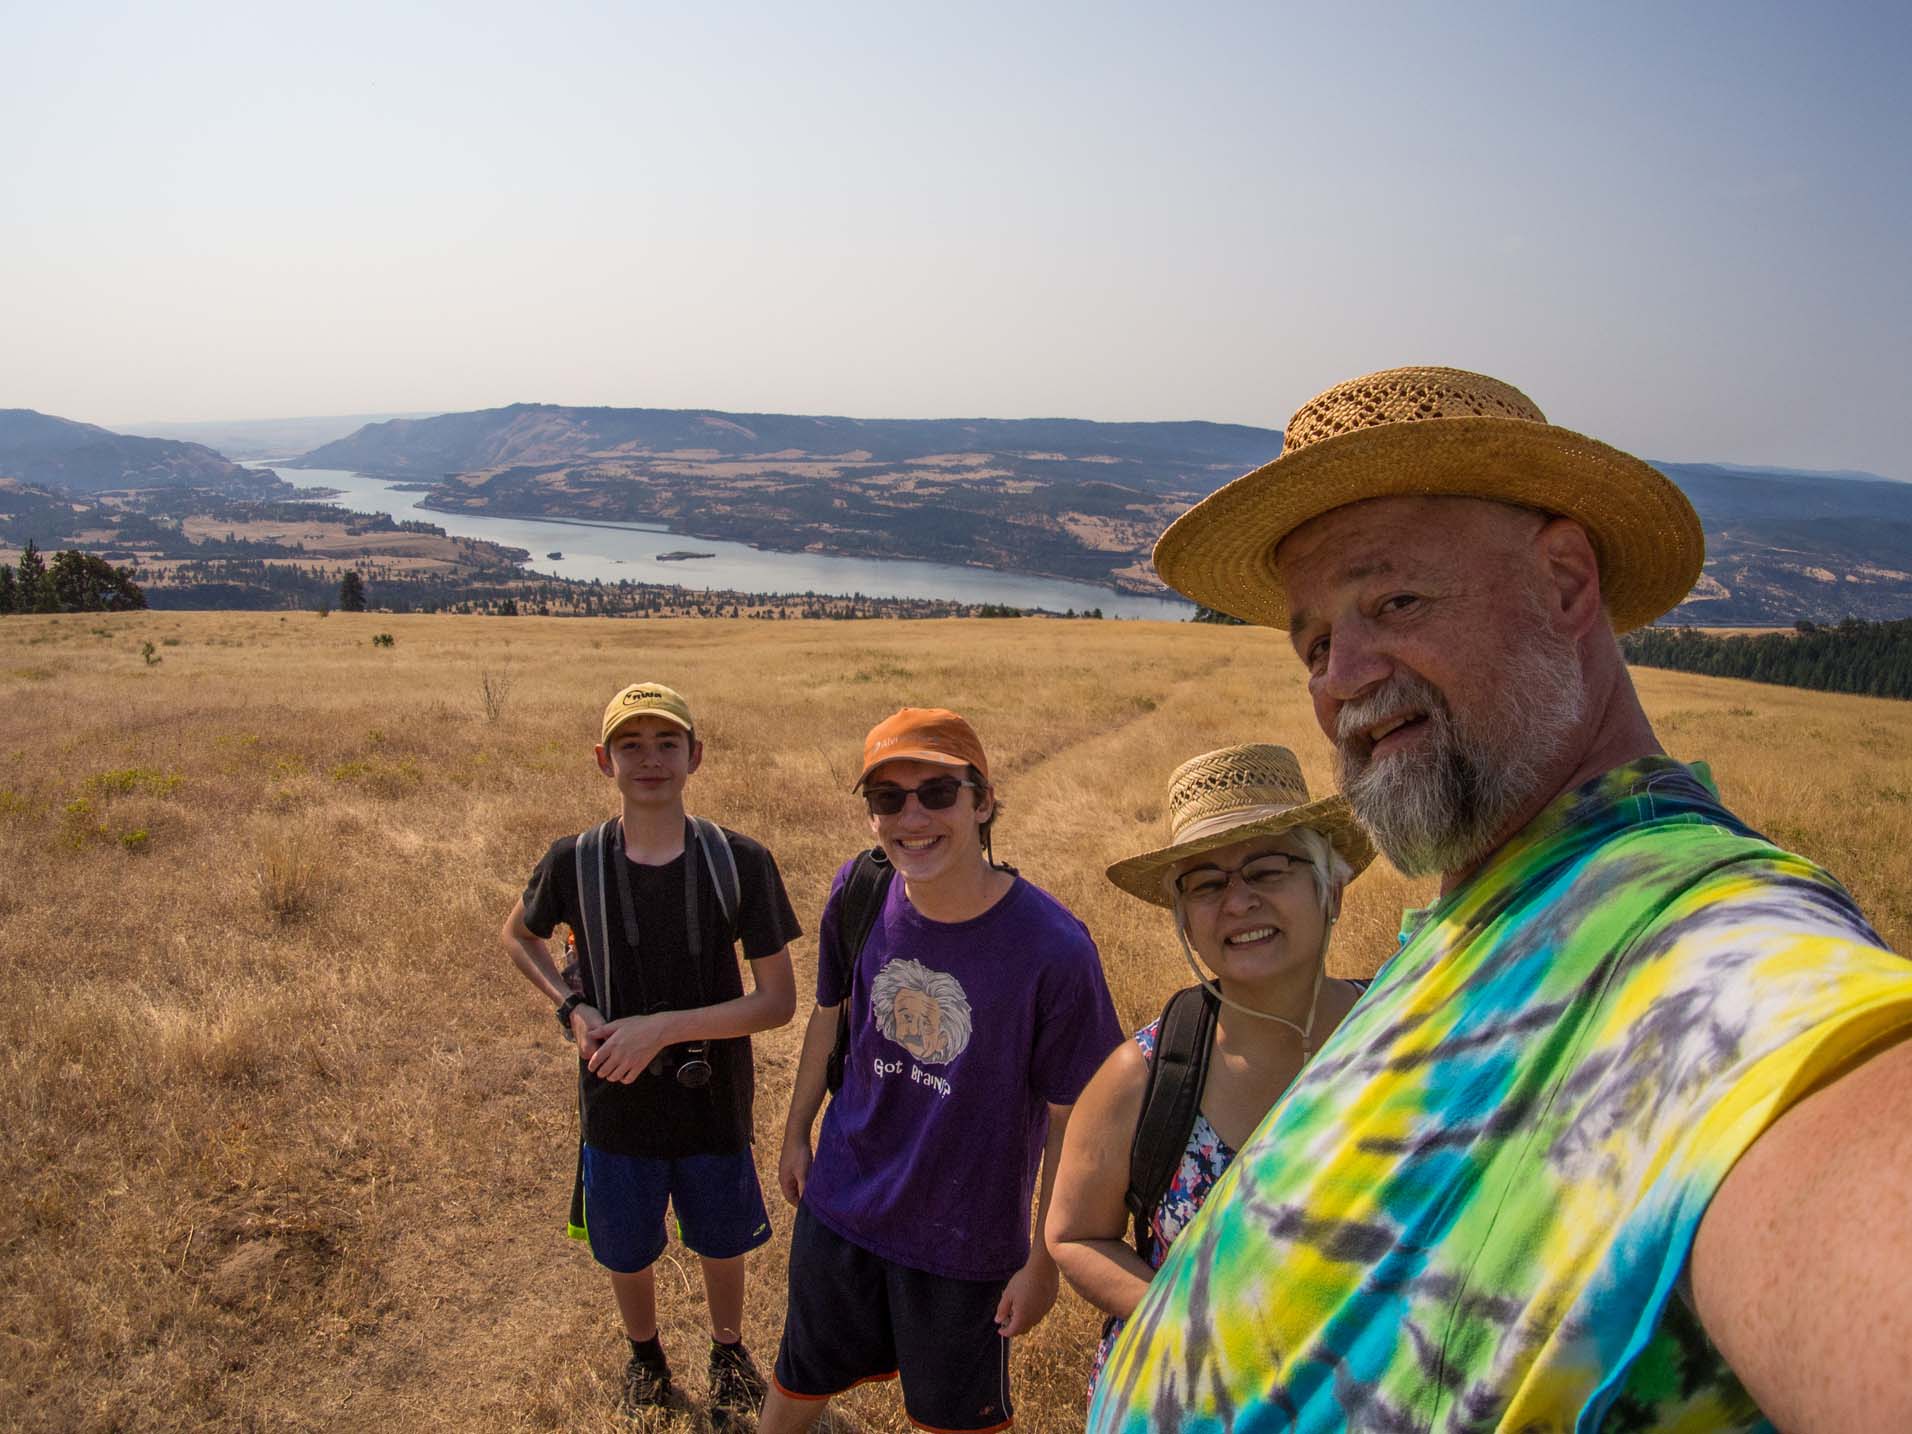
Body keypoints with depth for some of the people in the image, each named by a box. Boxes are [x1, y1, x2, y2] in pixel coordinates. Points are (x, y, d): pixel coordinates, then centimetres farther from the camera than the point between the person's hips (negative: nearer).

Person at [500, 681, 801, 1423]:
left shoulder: (741, 862, -17)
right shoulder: (574, 861, -13)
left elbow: (778, 1000, -16)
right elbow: (518, 933, 9)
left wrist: (666, 1025, -25)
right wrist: (571, 1007, -8)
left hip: (714, 1104, -1)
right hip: (618, 1107, 1)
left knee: (722, 1245, 21)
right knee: (627, 1252, 22)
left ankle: (728, 1350, 52)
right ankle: (644, 1355, 53)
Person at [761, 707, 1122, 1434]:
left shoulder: (1054, 950, -27)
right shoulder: (858, 893, -14)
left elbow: (1069, 1121, -16)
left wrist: (1042, 1261, -7)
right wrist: (796, 1133, 14)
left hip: (965, 1240, -3)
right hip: (841, 1206, 4)